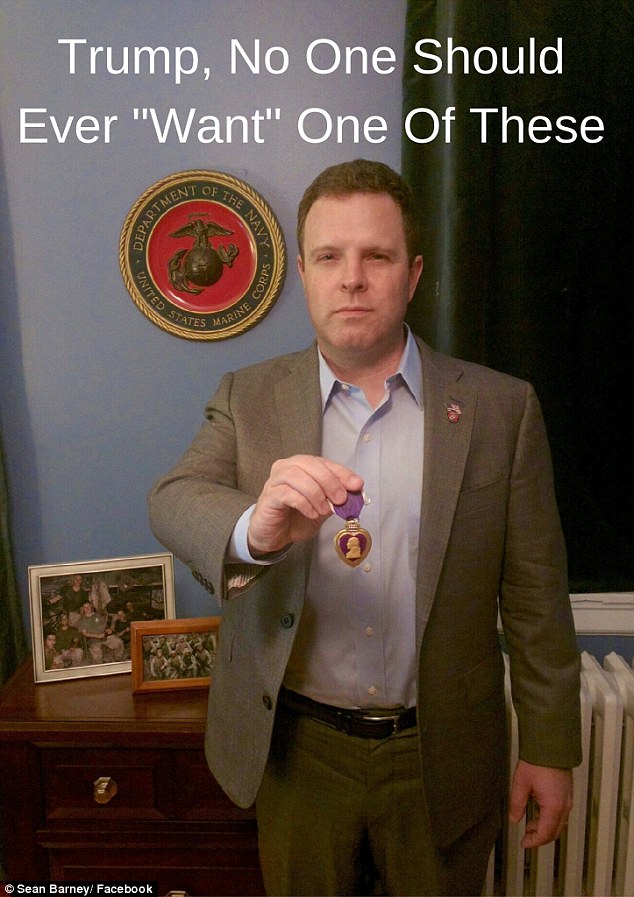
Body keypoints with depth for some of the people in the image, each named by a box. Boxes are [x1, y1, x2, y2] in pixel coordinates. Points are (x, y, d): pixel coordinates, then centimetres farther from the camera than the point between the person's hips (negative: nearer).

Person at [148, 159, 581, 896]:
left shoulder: (502, 408, -7)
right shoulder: (249, 398, -4)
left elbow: (534, 597, -4)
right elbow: (173, 501, -18)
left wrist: (548, 747, 0)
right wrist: (255, 531, -39)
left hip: (444, 755, 0)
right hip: (296, 748, 1)